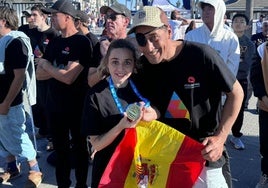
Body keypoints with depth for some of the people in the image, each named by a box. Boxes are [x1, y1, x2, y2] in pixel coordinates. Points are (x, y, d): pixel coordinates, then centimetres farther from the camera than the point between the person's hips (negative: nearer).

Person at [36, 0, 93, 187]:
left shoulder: (82, 42, -15)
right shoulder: (54, 42, 7)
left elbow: (69, 77, -23)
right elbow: (40, 75, 2)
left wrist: (45, 64, -8)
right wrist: (59, 70, -16)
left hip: (77, 107, -6)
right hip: (55, 105, 6)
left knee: (79, 148, 12)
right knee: (60, 149, 17)